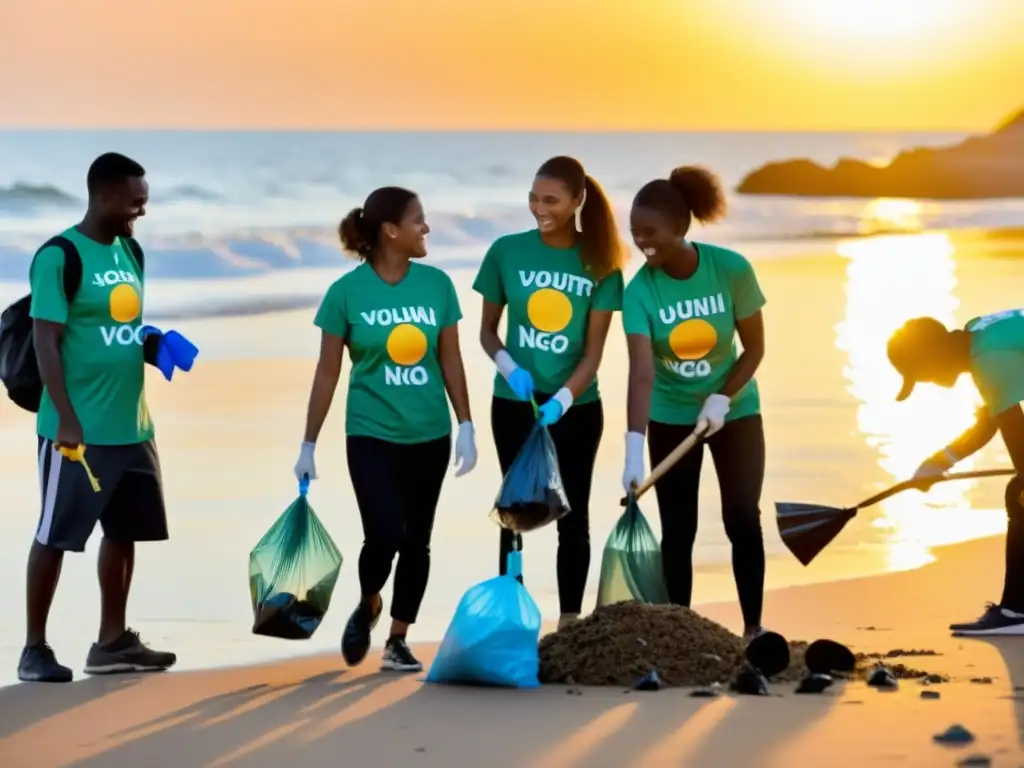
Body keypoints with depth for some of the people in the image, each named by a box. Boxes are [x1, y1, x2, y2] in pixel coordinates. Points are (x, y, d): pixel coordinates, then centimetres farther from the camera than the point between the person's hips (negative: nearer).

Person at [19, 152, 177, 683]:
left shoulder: (130, 251, 11)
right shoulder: (60, 256, -14)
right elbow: (45, 343, -16)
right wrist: (66, 421, -20)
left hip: (132, 426, 8)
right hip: (78, 429, -8)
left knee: (125, 530, 12)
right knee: (55, 534, -1)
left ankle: (112, 642, 22)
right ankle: (35, 647, 8)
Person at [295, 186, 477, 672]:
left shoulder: (436, 284, -2)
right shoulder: (347, 291, -9)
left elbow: (450, 360, 6)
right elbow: (327, 372, -3)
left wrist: (466, 426, 2)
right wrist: (309, 445, -1)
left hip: (429, 436, 3)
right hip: (371, 436, -3)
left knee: (417, 540, 8)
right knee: (384, 535, -14)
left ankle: (398, 640, 21)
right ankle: (367, 606, 17)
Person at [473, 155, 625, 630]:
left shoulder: (598, 263, -7)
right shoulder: (507, 251, -6)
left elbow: (593, 351, -9)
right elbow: (487, 328, 3)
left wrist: (561, 400, -24)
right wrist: (507, 364, -17)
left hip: (576, 407, 0)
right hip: (514, 403, 1)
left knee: (572, 515, 5)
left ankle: (569, 623, 12)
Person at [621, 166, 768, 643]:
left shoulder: (731, 269, -20)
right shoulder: (639, 291, -21)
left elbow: (754, 348, -10)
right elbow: (641, 372, -30)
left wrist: (720, 400, -22)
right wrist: (634, 450, -39)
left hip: (734, 410, 0)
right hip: (671, 418, 0)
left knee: (742, 519, -4)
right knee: (677, 530, 1)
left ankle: (754, 628, 6)